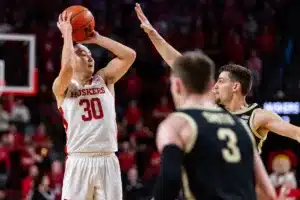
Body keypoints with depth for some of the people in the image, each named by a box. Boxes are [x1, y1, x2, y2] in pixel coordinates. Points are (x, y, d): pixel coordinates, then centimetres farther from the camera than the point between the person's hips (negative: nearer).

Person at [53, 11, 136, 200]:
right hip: (79, 162, -4)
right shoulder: (62, 86, 2)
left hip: (108, 161, 4)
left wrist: (97, 39, 5)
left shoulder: (103, 79, 14)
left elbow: (129, 55, 4)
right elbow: (66, 67, -21)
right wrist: (67, 33, -8)